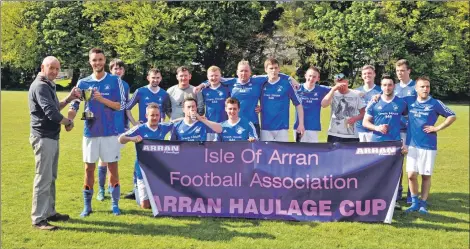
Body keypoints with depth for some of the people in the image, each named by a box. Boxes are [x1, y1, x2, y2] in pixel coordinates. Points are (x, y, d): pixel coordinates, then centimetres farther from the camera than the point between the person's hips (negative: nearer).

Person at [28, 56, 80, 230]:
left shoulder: (48, 85, 16)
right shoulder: (40, 86, -16)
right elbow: (50, 112, -26)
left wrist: (69, 99, 8)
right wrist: (68, 122, -11)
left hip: (52, 137, 11)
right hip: (43, 138, -11)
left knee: (51, 178, 16)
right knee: (43, 178, -8)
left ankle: (49, 212, 25)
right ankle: (38, 219, -3)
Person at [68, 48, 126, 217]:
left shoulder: (115, 81, 0)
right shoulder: (83, 83, 5)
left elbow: (121, 105, -4)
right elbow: (74, 106, 1)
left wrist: (102, 99, -16)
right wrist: (68, 121, -17)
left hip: (110, 132, -1)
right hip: (90, 132, 2)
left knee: (113, 167, 4)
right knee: (89, 168, 7)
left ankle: (115, 204, 15)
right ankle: (87, 206, 18)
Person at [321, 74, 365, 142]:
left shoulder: (356, 94, 6)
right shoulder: (333, 94, 3)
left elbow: (363, 113, 9)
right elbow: (323, 105, -17)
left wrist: (355, 118, -12)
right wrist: (333, 89, -19)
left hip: (352, 135, 1)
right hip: (334, 135, -1)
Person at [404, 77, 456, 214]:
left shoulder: (435, 103, -4)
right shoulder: (409, 101, 3)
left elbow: (452, 116, 1)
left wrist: (437, 128, -6)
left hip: (428, 145, -2)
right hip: (411, 144, 2)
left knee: (426, 175, 6)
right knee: (411, 175, -1)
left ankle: (423, 203, 19)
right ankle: (415, 202, 17)